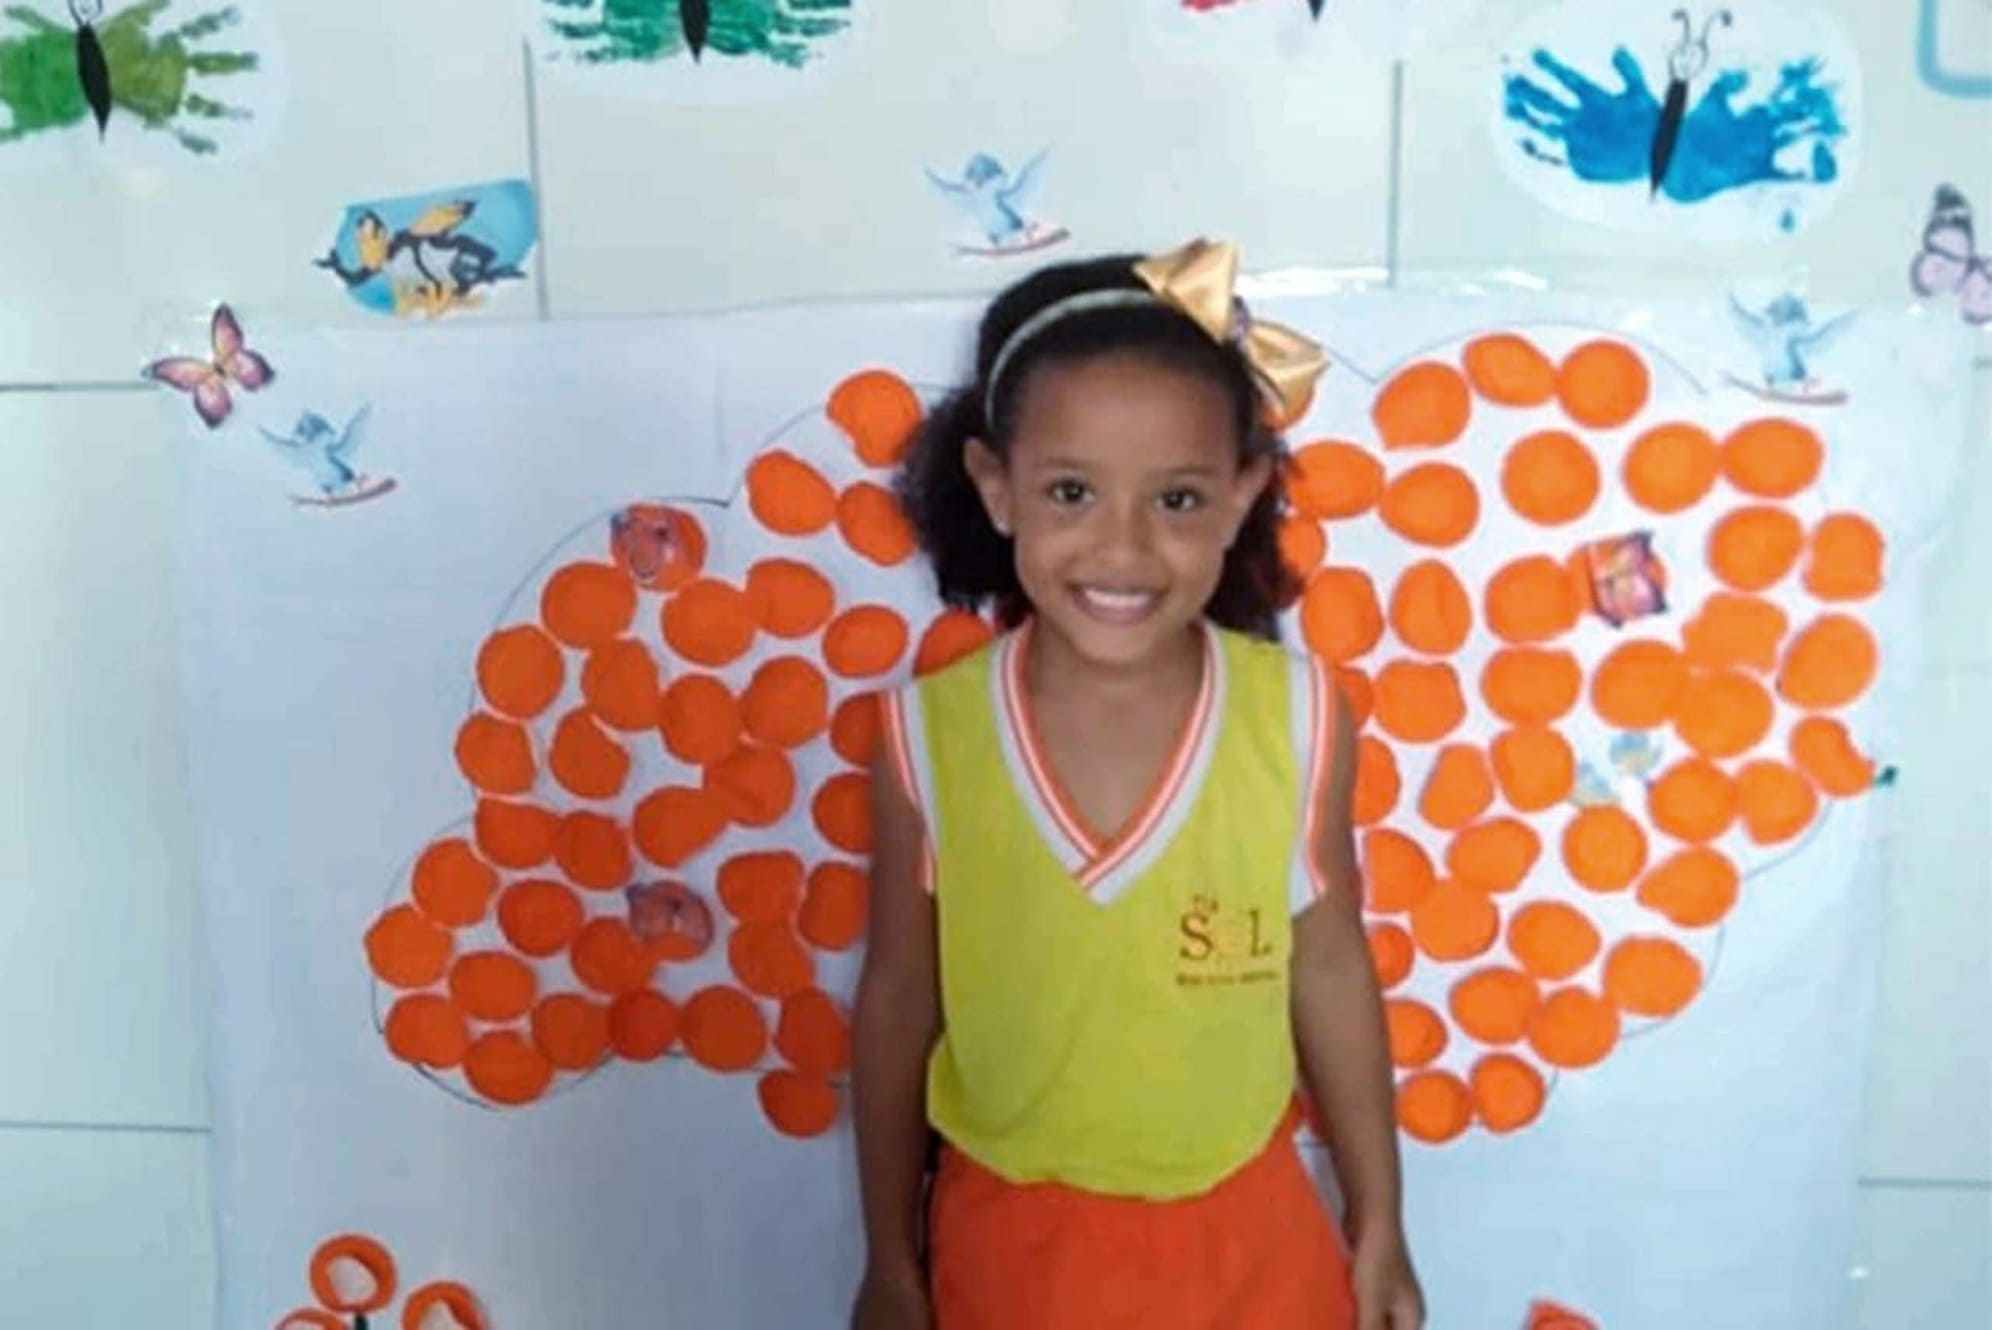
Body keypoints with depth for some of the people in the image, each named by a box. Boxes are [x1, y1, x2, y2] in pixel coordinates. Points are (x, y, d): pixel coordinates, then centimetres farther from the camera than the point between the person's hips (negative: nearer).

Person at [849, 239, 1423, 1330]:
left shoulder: (1300, 720, -18)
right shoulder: (928, 734, -18)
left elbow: (1329, 972, -4)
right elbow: (897, 1002, -6)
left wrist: (1377, 1223, 5)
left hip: (1237, 1233, 0)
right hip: (1012, 1239, 0)